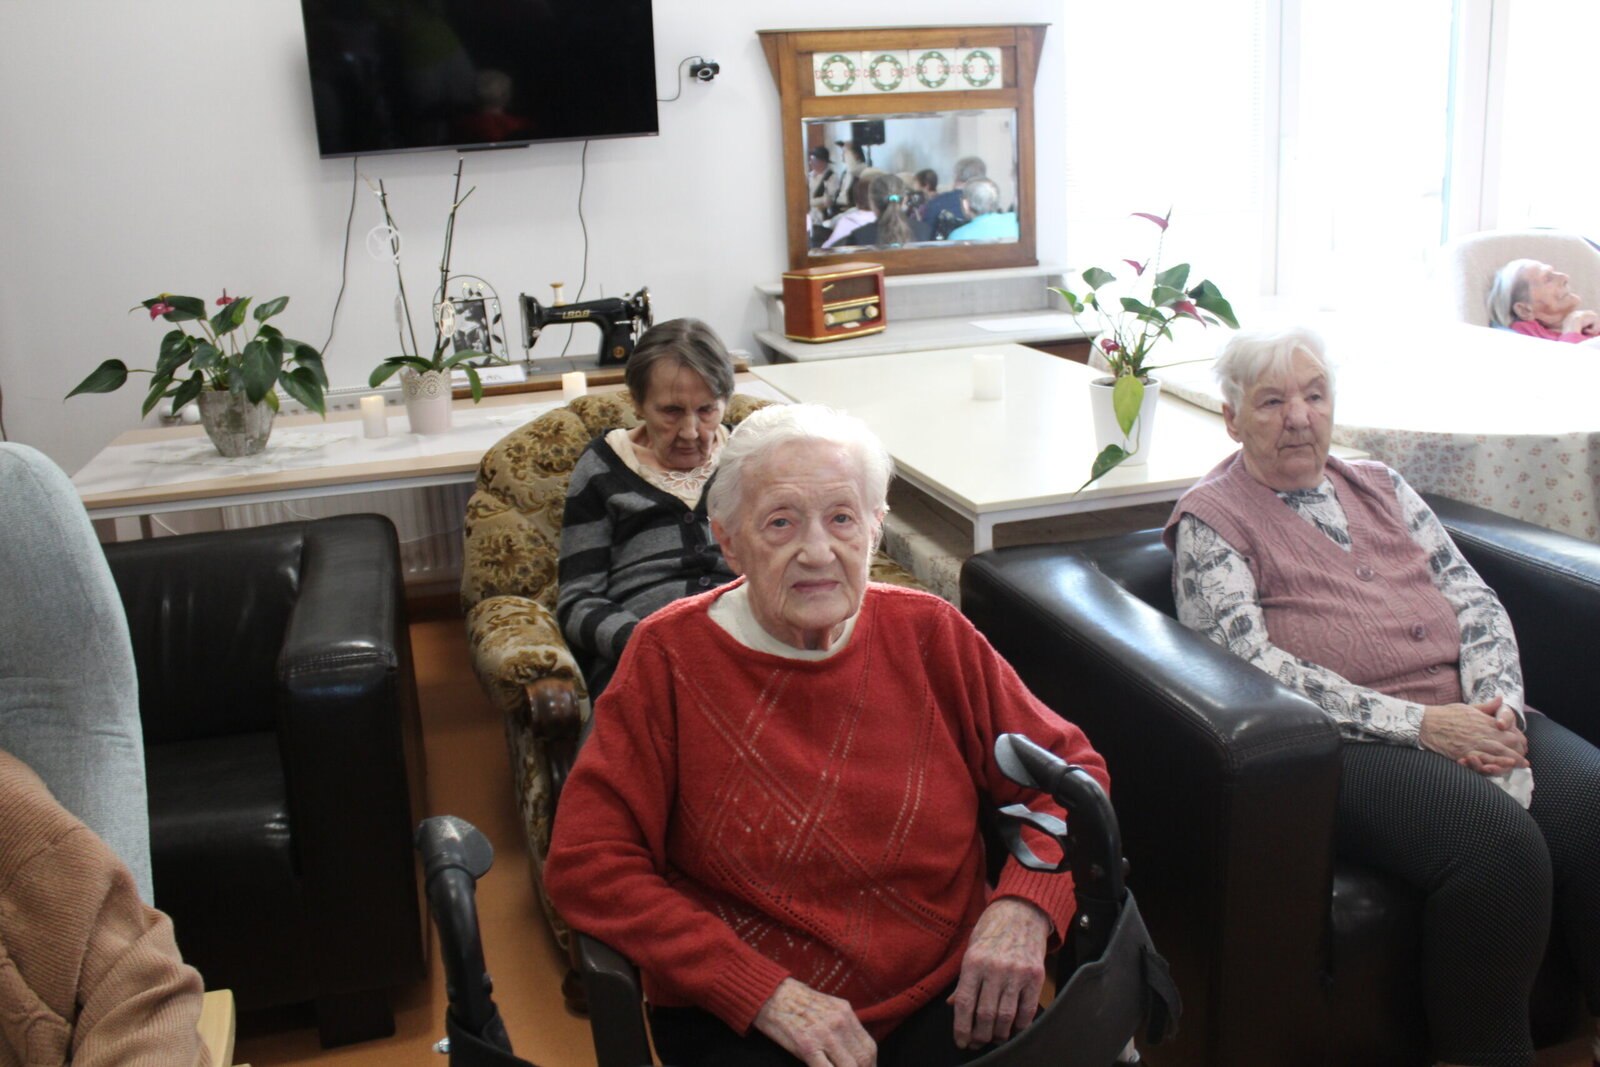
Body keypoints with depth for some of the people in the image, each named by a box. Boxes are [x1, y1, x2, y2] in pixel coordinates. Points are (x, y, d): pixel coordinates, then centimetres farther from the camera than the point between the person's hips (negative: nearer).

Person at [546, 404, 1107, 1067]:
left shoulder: (928, 634, 2)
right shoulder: (672, 657, -5)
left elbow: (1070, 769, 9)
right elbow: (587, 864, -9)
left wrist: (1025, 904, -11)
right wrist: (767, 993, -15)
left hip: (944, 995, 2)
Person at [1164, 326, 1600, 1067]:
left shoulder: (1380, 486, 22)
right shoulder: (1210, 520, 3)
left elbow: (1475, 599, 17)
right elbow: (1250, 664, -10)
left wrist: (1498, 701, -4)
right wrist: (1417, 723, -14)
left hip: (1468, 719, 6)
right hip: (1350, 744, -6)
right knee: (1498, 842, -30)